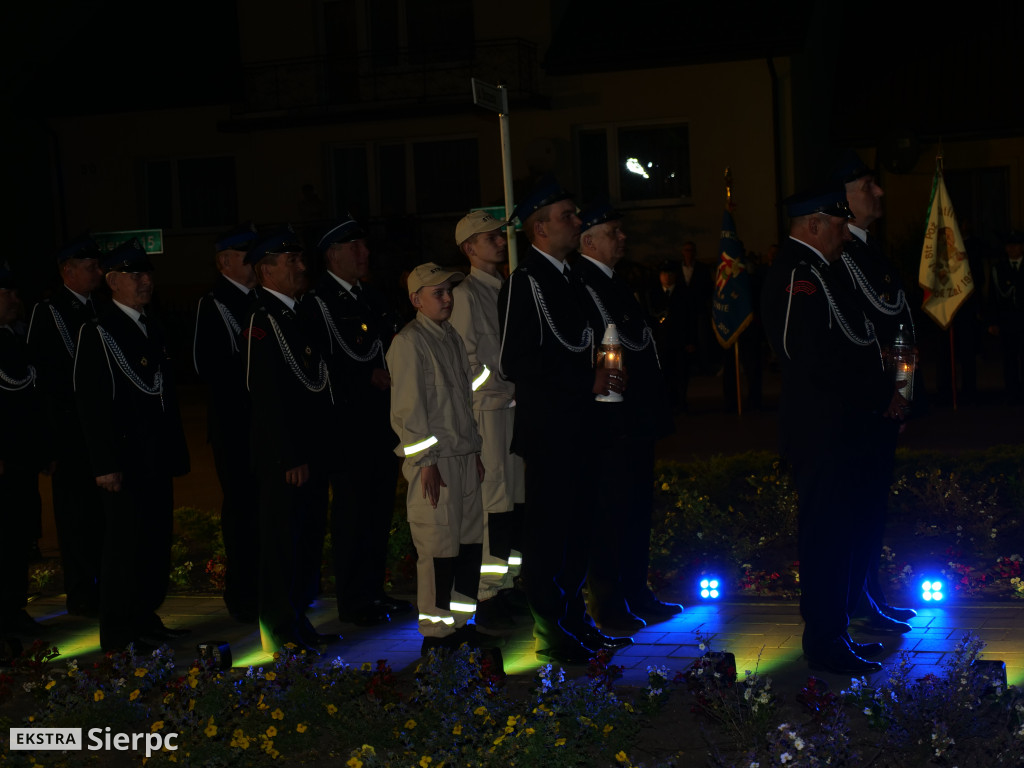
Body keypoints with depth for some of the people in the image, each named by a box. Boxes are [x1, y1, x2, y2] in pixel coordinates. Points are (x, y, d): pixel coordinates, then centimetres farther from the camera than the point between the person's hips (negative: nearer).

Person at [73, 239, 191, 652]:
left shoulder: (154, 328, 15)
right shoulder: (97, 332, -9)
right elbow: (92, 403, -13)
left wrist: (176, 451, 17)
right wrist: (105, 464, -17)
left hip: (158, 459, 8)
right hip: (126, 458, -8)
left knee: (156, 541, 12)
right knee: (125, 543, -2)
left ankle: (146, 619, 25)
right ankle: (119, 634, 7)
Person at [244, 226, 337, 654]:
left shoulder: (293, 314, 15)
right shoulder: (264, 319, -15)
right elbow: (270, 396, -20)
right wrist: (292, 458, -20)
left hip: (309, 452, 10)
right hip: (285, 456, -10)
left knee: (307, 540, 16)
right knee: (283, 542, -1)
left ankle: (297, 624, 26)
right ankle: (281, 632, 7)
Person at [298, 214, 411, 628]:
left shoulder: (372, 296, 15)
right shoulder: (317, 302, -9)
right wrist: (370, 377, -14)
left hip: (383, 416, 8)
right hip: (348, 419, -7)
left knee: (380, 505, 13)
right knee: (352, 508, -2)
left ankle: (373, 590, 24)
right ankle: (352, 600, 7)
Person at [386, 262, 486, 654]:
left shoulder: (452, 336, 16)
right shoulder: (409, 341, -8)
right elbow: (409, 406, -11)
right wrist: (425, 460, -14)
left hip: (464, 457, 8)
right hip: (433, 461, -8)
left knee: (470, 541, 9)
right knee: (439, 548, -6)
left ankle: (462, 622, 21)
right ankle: (435, 634, 2)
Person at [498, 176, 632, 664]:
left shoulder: (570, 280, 16)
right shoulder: (523, 282, -13)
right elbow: (514, 363, -19)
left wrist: (604, 378, 7)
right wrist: (586, 381, -17)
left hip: (580, 428, 9)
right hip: (547, 431, -9)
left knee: (577, 528, 15)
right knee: (547, 529, -2)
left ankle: (575, 622, 26)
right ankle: (549, 632, 6)